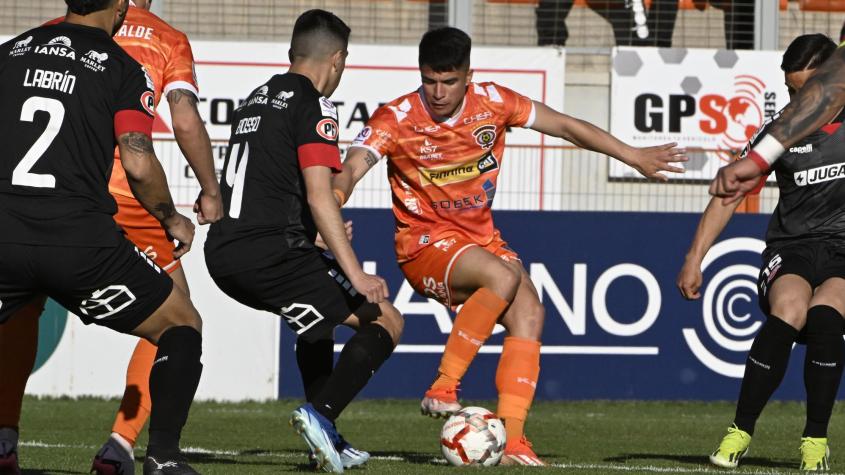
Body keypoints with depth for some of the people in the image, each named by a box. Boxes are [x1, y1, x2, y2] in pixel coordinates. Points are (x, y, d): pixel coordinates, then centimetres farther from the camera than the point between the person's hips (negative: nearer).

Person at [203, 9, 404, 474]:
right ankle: (321, 413, -21)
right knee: (385, 323, 0)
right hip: (270, 252, -9)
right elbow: (318, 196, -15)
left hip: (222, 254, 9)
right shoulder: (313, 105, -5)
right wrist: (355, 275, -16)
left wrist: (321, 234, 41)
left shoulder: (255, 100, 22)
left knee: (321, 310, 34)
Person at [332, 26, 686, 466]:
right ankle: (442, 390, -26)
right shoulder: (396, 119, -14)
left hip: (481, 238, 5)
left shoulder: (492, 103, -4)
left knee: (528, 313, -19)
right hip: (425, 243, -5)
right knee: (503, 278, -32)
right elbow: (351, 169, -26)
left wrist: (634, 157, 6)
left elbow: (566, 127, 5)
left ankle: (511, 441, -18)